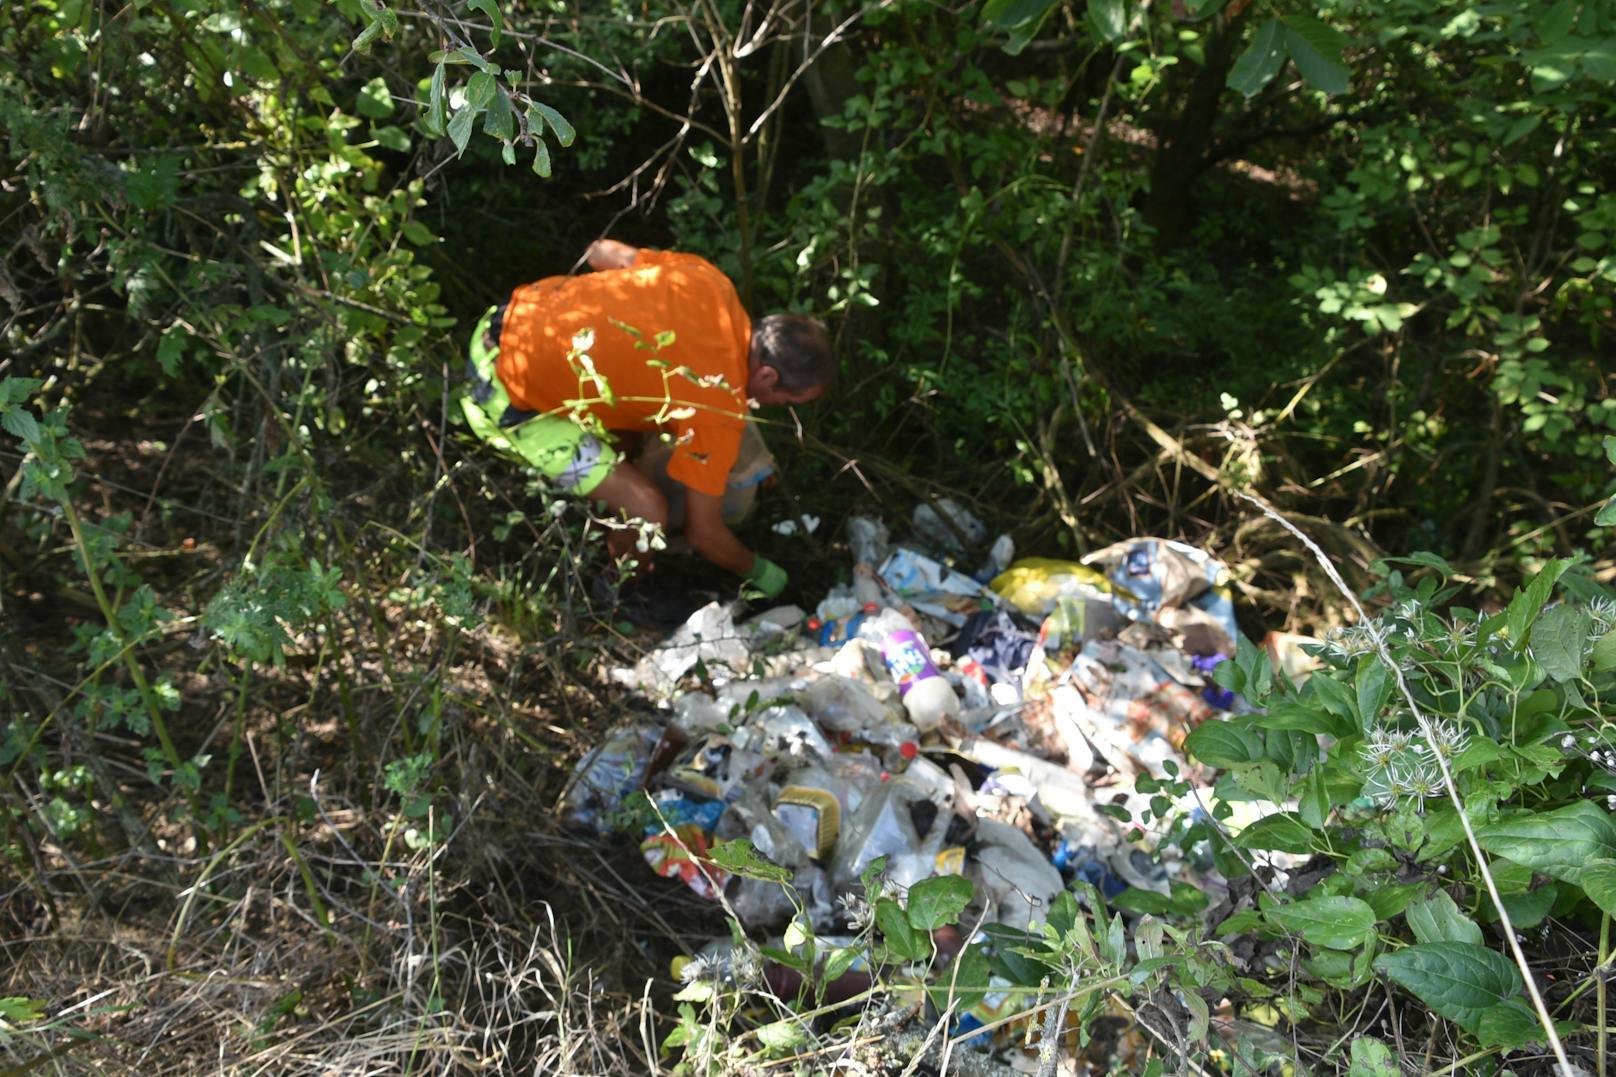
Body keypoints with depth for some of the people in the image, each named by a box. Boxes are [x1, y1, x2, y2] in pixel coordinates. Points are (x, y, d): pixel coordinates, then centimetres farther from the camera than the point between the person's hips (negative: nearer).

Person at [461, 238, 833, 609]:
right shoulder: (719, 409, -22)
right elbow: (704, 534, -11)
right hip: (506, 395, -8)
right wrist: (762, 572, 7)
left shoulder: (706, 278, -7)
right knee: (646, 510, -11)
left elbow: (602, 252, 10)